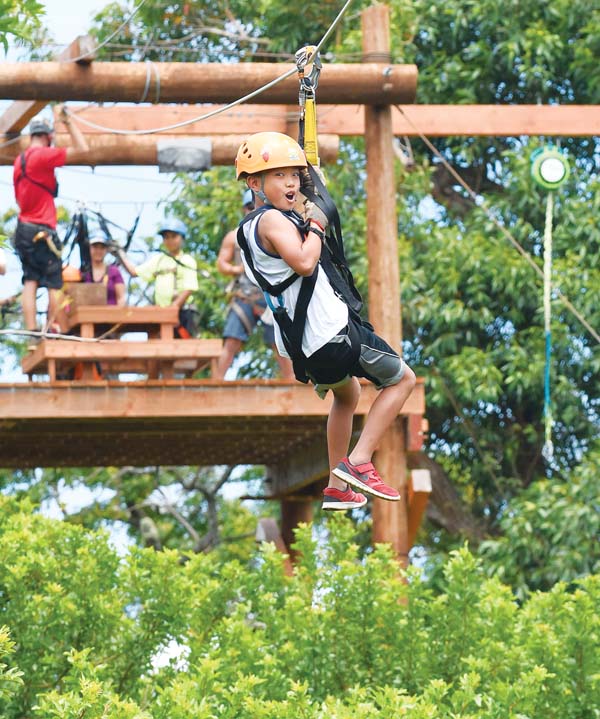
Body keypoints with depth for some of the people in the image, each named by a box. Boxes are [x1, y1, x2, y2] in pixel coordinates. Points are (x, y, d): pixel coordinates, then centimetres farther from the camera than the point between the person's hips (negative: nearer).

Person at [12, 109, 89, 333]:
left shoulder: (20, 160, 15)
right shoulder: (43, 155, -10)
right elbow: (82, 148, -10)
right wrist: (68, 122, 0)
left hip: (24, 228, 8)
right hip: (42, 230, -8)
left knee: (30, 282, 2)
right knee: (54, 284, -3)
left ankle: (31, 332, -4)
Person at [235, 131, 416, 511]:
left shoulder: (248, 229, 14)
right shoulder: (273, 219, -16)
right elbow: (303, 262, -32)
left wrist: (308, 224, 16)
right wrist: (316, 226, -15)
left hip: (300, 347, 10)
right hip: (332, 333, -10)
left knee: (347, 392, 36)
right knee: (402, 378, 10)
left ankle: (338, 487, 34)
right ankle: (358, 463, -3)